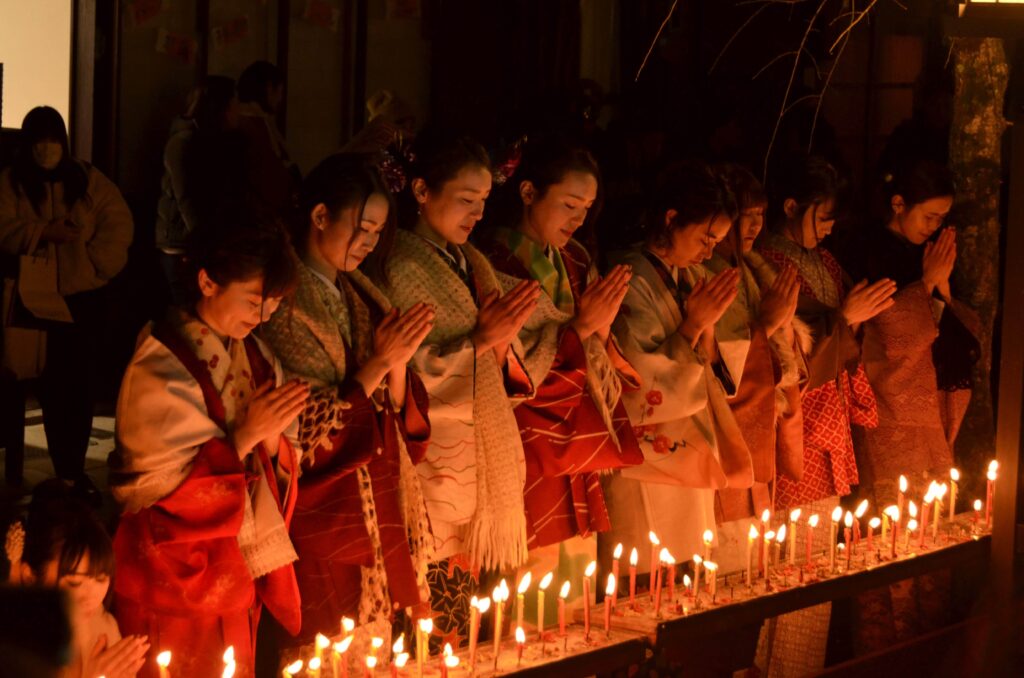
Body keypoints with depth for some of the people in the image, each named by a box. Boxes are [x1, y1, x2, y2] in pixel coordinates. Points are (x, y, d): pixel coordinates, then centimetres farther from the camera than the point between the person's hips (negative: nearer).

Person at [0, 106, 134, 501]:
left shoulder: (89, 181, 8)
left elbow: (119, 225, 1)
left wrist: (95, 261, -11)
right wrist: (42, 233, -22)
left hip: (85, 296, 1)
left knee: (81, 383, 1)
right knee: (52, 384, -2)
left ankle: (74, 471, 9)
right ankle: (68, 472, 5)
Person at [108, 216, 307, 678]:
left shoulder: (253, 356, 7)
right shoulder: (161, 367, -16)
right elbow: (160, 485, -16)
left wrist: (272, 438, -10)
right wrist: (245, 436, -19)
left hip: (239, 575, 7)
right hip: (178, 582, -7)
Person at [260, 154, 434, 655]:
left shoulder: (359, 296, 11)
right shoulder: (286, 305, -12)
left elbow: (401, 415, 8)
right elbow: (307, 430, -15)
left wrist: (397, 364, -11)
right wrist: (377, 365, -18)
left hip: (381, 514, 7)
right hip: (321, 515, -7)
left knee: (375, 649, 10)